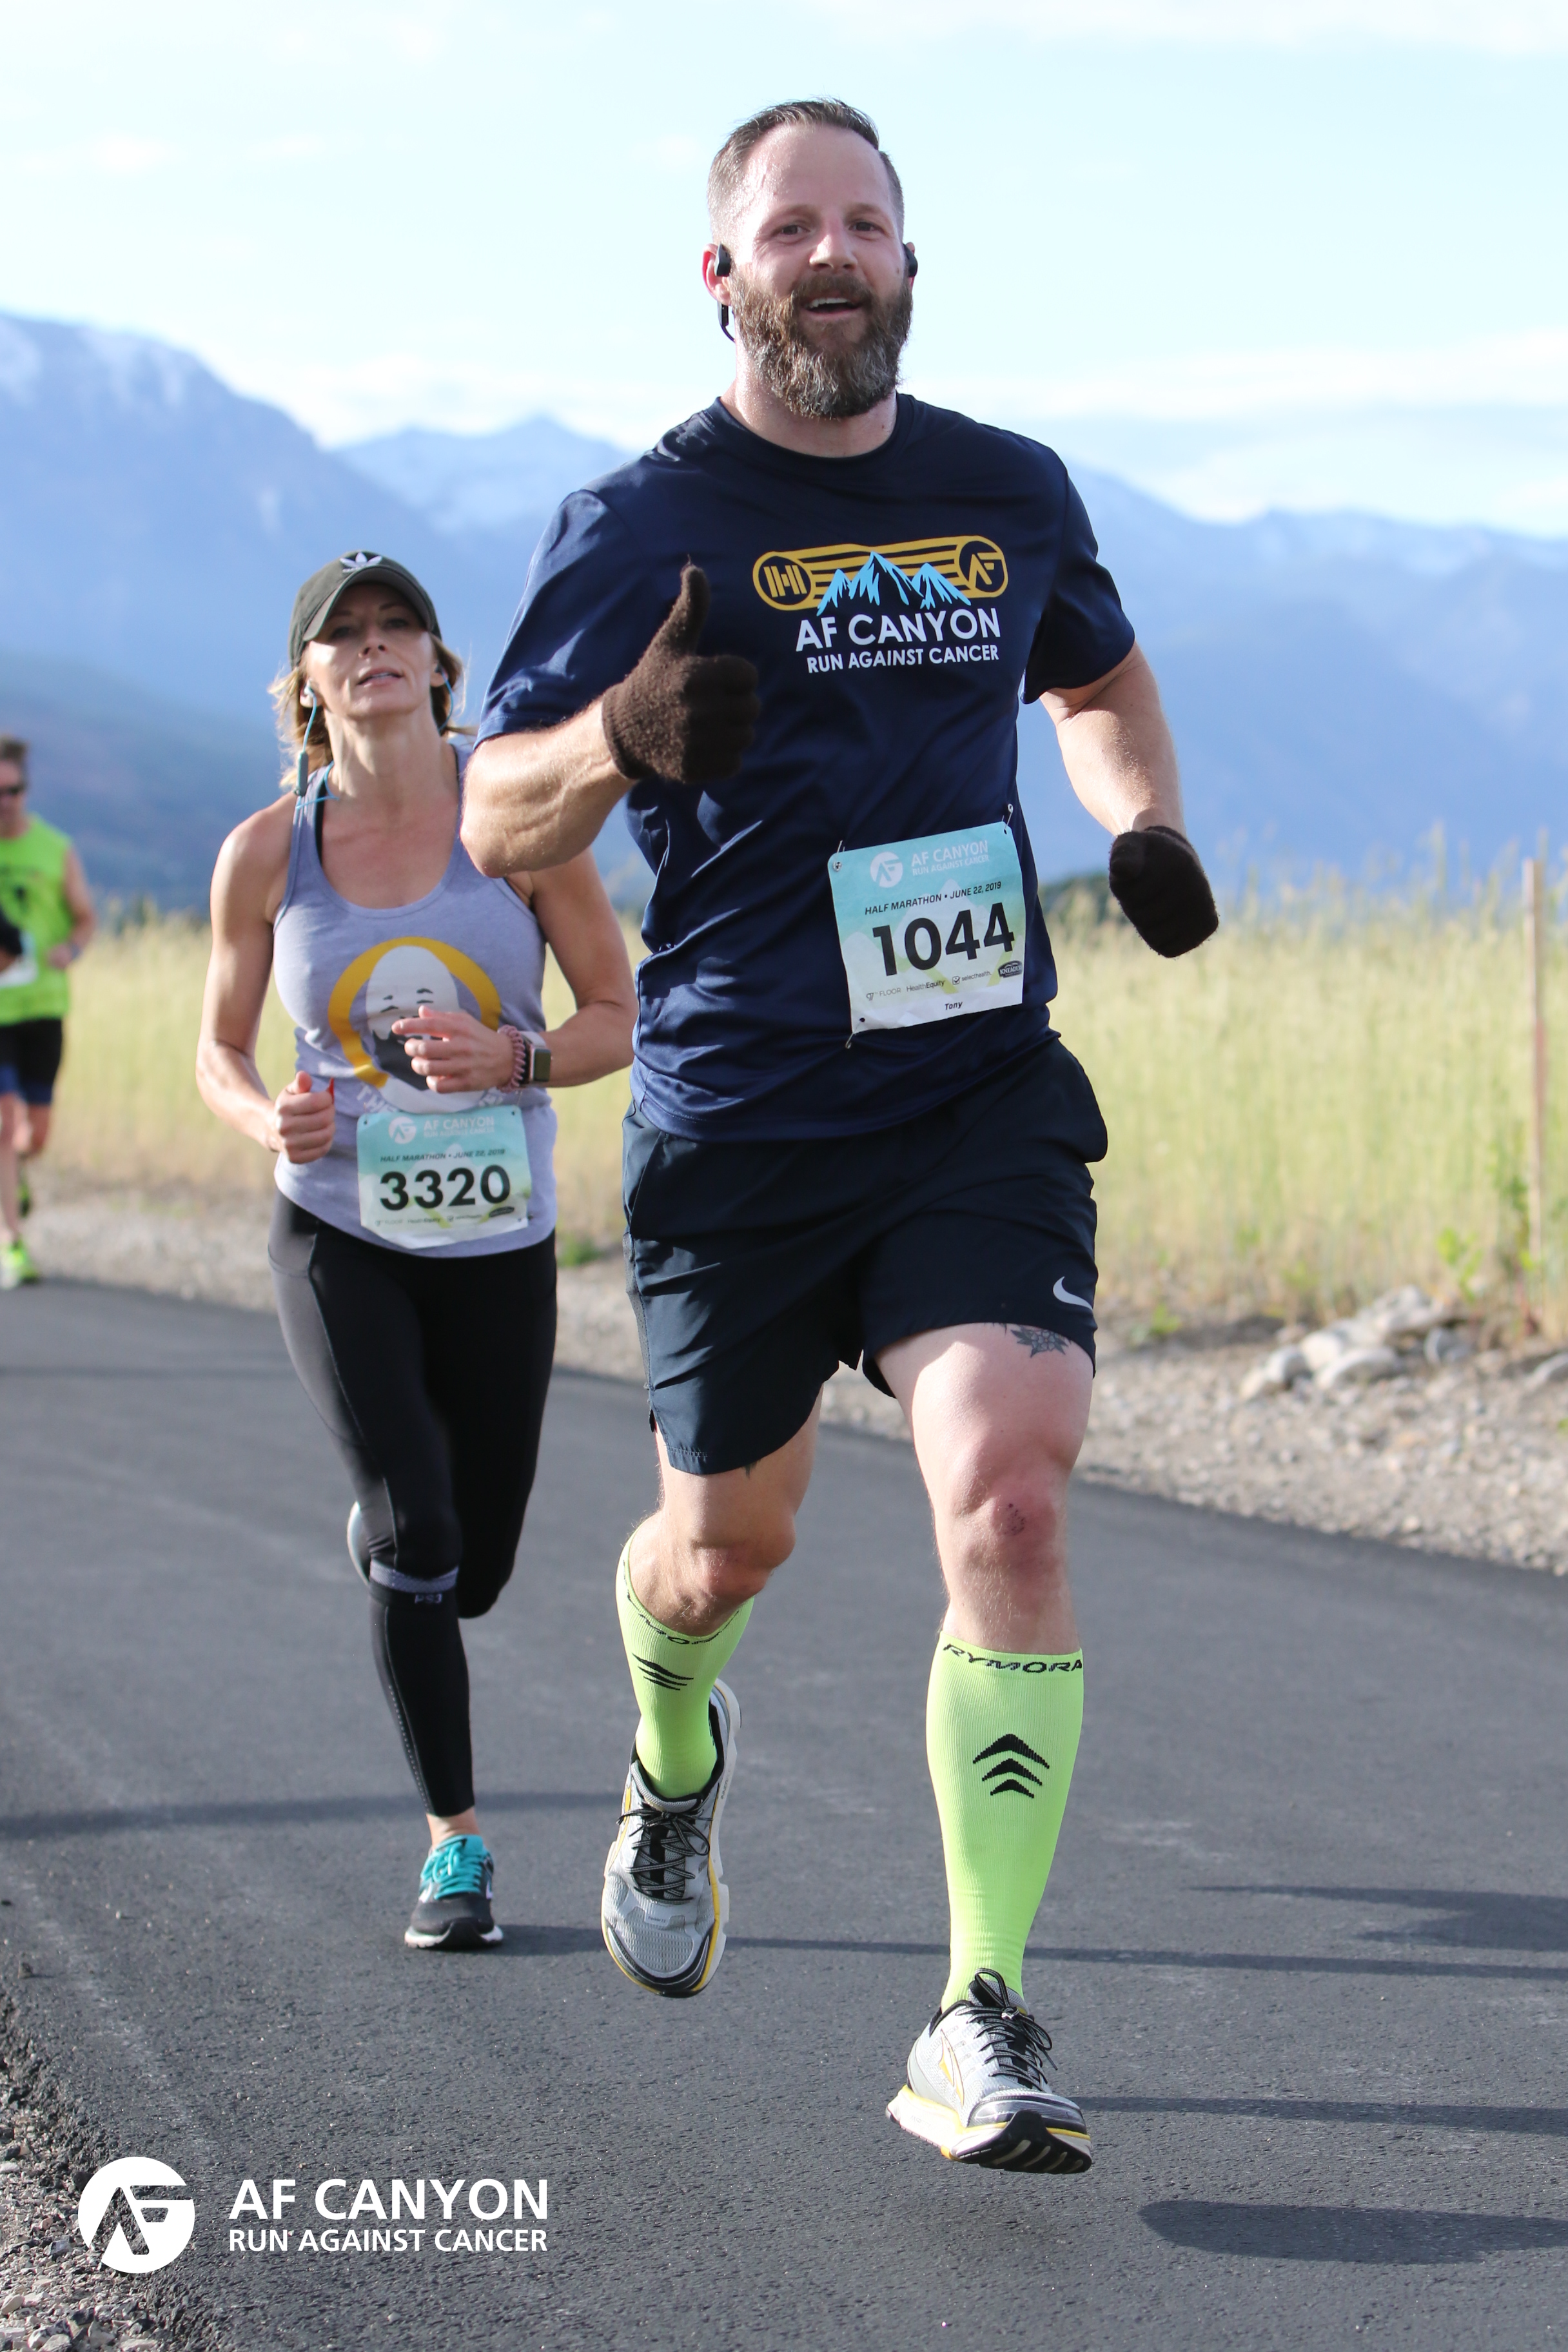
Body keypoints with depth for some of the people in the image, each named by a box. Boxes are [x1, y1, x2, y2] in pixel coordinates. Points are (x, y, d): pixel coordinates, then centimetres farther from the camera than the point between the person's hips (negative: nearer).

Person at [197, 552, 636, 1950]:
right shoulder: (266, 855, -4)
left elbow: (618, 1019, -1)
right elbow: (220, 1052, 8)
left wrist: (509, 1060, -21)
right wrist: (270, 1119, -15)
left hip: (500, 1244, 1)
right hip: (338, 1234, -1)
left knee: (471, 1575, 10)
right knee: (415, 1528, -19)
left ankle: (374, 1539, 48)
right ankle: (455, 1842, -5)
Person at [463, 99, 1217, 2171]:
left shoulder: (1012, 496, 7)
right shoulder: (638, 528, -3)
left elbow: (1100, 680, 28)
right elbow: (495, 824, -3)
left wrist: (1148, 831, 7)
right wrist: (625, 736, -24)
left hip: (983, 1091, 1)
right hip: (735, 1122, -1)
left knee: (1009, 1496, -18)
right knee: (730, 1541, 13)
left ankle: (982, 2026, -12)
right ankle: (674, 1767, 51)